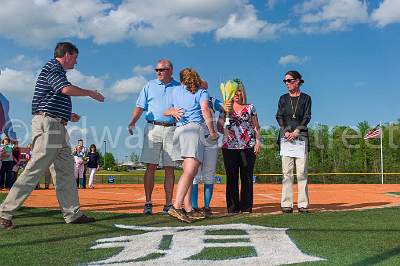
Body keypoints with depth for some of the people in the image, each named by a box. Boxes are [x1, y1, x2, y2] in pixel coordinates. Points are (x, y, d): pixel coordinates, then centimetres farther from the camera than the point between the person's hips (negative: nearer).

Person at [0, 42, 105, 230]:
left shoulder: (57, 71, 24)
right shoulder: (52, 67, -5)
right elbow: (66, 89, -23)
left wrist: (67, 115, 28)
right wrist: (90, 93, -10)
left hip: (58, 128, 11)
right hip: (47, 124, -11)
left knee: (66, 170, 8)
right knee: (34, 170, -12)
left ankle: (72, 214, 10)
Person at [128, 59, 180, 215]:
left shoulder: (179, 87, 13)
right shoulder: (150, 86, 15)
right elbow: (140, 107, 8)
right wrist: (132, 122, -7)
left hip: (172, 130, 0)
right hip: (153, 128, 0)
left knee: (169, 168, 0)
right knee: (150, 167, -4)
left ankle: (168, 205, 4)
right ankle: (148, 203, 1)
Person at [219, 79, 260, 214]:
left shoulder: (250, 107, 12)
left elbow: (256, 127, 12)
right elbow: (219, 126, 7)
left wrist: (257, 141, 1)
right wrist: (225, 130, -14)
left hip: (248, 146, 0)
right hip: (229, 146, 0)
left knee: (247, 177, -1)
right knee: (231, 177, -1)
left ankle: (246, 207, 3)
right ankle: (232, 207, 4)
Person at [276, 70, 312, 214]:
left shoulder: (305, 98, 11)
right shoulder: (283, 98, 15)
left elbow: (307, 117, 1)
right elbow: (279, 117, 6)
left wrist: (296, 132, -13)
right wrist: (286, 132, -10)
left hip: (301, 135, -1)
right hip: (285, 135, 1)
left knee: (302, 171, -5)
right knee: (287, 171, -3)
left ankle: (303, 204, -3)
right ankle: (286, 204, -2)